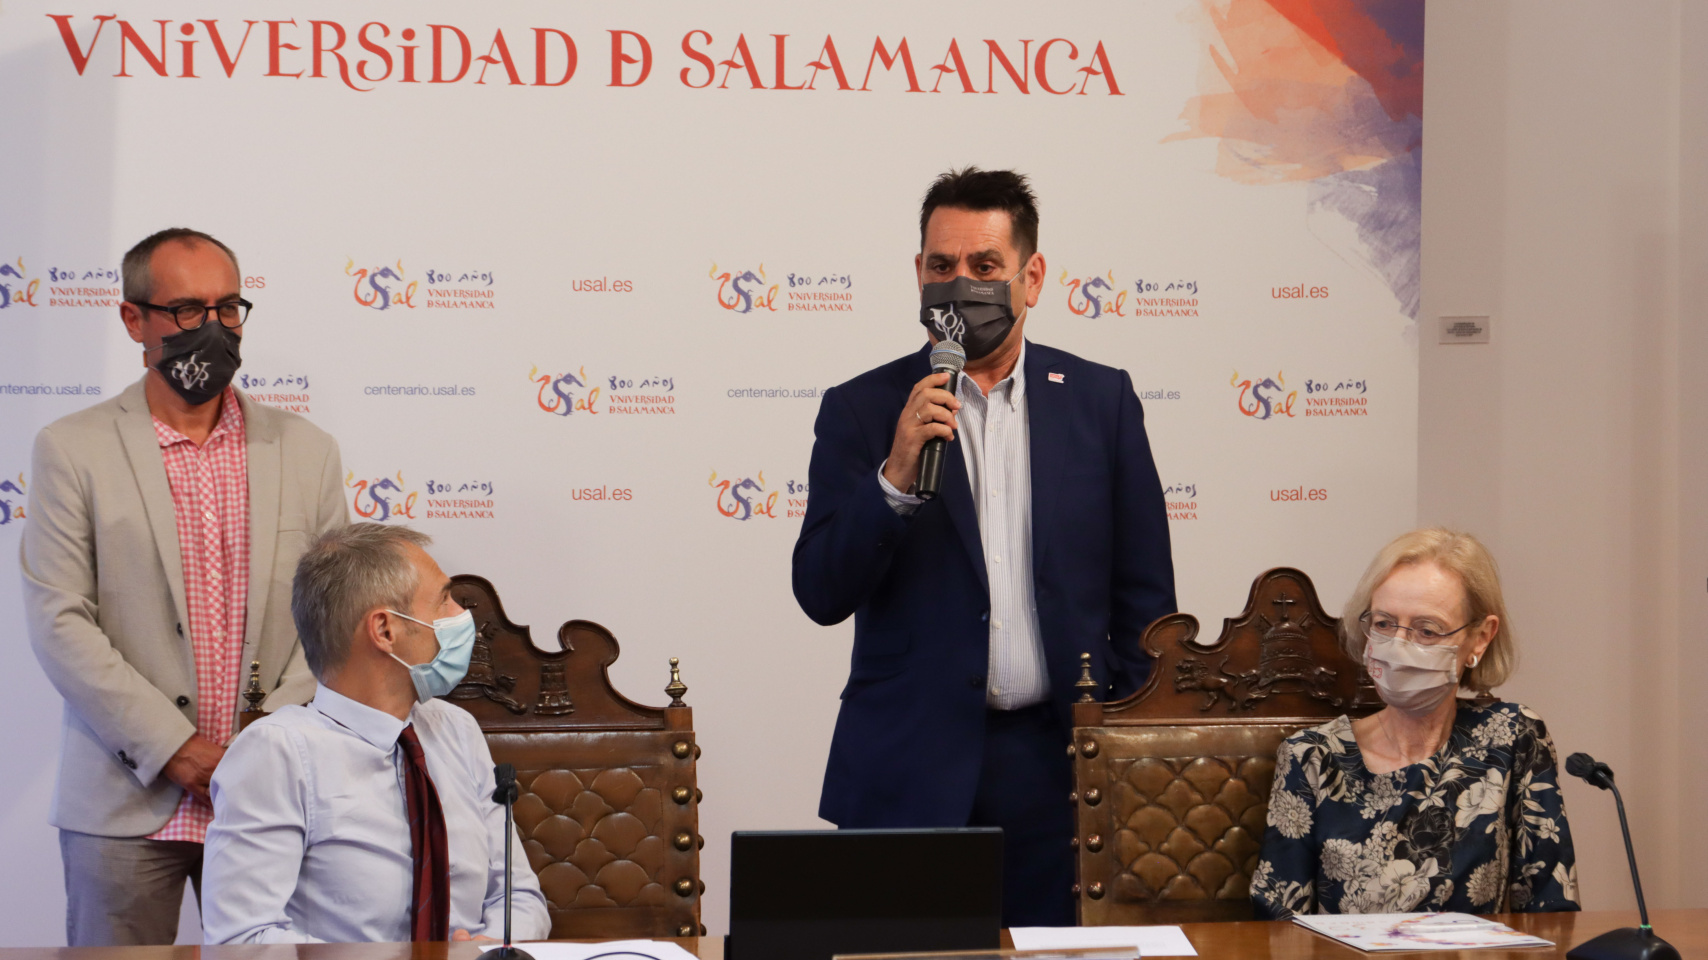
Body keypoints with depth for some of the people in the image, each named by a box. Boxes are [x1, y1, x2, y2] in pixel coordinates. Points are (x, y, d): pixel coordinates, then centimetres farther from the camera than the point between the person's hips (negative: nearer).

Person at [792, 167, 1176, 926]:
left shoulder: (1101, 400, 7)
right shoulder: (861, 410, 3)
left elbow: (1144, 593, 10)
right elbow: (820, 594, -4)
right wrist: (897, 477, -17)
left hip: (1058, 764, 1)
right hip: (907, 773, -1)